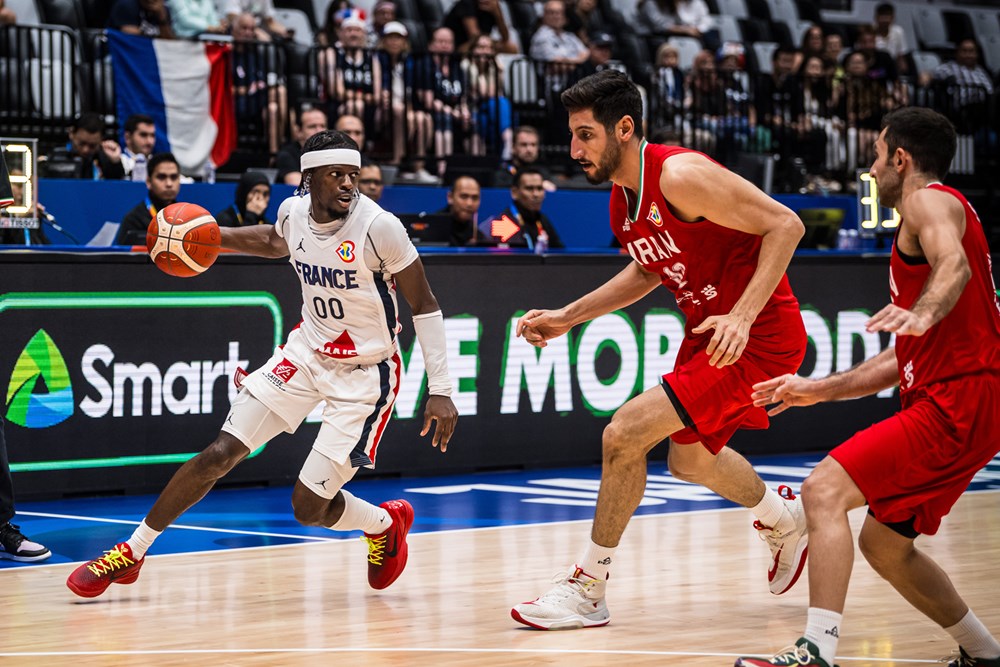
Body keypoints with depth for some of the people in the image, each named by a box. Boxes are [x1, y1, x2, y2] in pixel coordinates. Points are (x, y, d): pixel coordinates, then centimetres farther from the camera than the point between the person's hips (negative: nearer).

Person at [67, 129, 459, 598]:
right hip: (308, 351, 5)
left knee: (309, 507, -6)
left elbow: (424, 305, -15)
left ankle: (386, 524, 26)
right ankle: (131, 552, 12)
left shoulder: (379, 226, -23)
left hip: (364, 374, -5)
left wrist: (440, 390, -18)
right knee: (220, 455, -1)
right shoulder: (294, 211, -6)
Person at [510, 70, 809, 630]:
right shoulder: (622, 198, 3)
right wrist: (568, 317, 15)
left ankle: (588, 591, -4)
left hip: (759, 336, -10)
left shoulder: (682, 176, -24)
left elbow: (785, 225, -25)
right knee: (690, 460, 29)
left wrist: (743, 315, -33)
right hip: (708, 332, 10)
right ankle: (786, 520, 55)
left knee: (625, 433, -17)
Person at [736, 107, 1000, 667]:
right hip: (949, 398, 10)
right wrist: (819, 390, 26)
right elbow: (904, 359, 28)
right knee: (883, 544, 18)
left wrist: (921, 314, -49)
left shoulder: (931, 201, -4)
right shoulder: (924, 226, 27)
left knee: (825, 491, -19)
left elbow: (954, 265, -30)